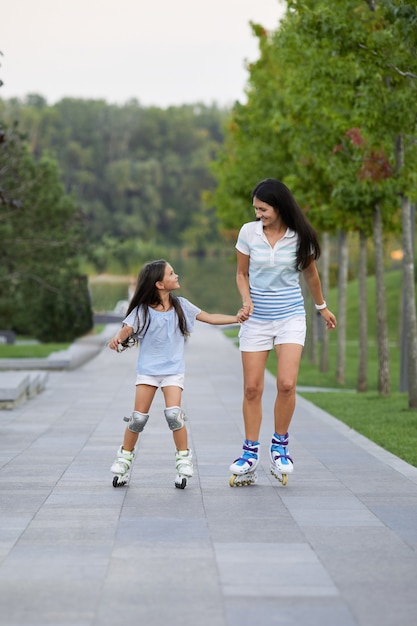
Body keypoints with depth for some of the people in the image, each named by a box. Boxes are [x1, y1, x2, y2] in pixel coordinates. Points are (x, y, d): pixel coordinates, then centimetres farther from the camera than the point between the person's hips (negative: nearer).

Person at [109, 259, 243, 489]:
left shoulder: (180, 305, 2)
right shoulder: (143, 310, -7)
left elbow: (209, 318, 6)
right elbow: (127, 329, -19)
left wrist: (236, 318, -4)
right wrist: (117, 339, -41)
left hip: (173, 370, 1)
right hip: (147, 369, -1)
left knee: (173, 413, -17)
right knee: (139, 417, -3)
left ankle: (184, 459, -2)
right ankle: (125, 458, 16)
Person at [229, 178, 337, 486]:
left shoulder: (301, 236, -6)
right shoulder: (248, 232, -4)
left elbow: (311, 274, 11)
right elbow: (242, 274, 8)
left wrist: (322, 307, 23)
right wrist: (246, 300, -11)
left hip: (290, 316, -1)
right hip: (256, 318, 1)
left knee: (286, 384, -15)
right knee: (252, 388, 0)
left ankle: (280, 446, 6)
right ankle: (250, 453, 11)